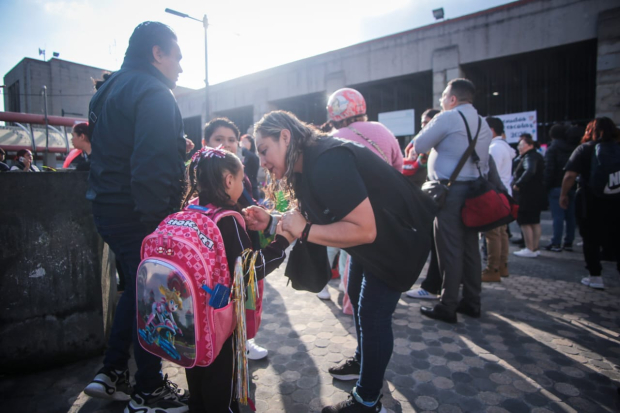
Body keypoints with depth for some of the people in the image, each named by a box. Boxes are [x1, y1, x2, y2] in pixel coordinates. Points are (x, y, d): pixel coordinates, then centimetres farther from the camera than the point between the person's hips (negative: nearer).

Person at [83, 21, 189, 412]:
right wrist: (157, 221, -22)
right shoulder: (153, 93, -14)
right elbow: (152, 167, -25)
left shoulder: (114, 88, 19)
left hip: (110, 209, 10)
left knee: (137, 288, 22)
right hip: (139, 217, -10)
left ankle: (112, 373, 31)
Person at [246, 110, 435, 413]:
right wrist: (271, 222, -10)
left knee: (372, 312, -3)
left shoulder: (327, 163, -32)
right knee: (358, 296, 22)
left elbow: (364, 230, -36)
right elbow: (314, 221, 2)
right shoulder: (307, 165, 0)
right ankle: (363, 361, 45)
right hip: (379, 239, 10)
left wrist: (304, 230, -29)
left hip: (402, 237, -10)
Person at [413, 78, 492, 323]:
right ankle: (472, 302, 22)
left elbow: (418, 146, -5)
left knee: (449, 249, -3)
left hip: (450, 190, -8)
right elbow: (483, 162, 16)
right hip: (474, 190, 8)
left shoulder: (447, 118, -8)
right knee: (470, 247, 13)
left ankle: (447, 307, 4)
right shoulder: (483, 124, 16)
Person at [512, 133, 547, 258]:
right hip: (537, 194, 10)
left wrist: (517, 184, -28)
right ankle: (536, 248, 20)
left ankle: (530, 249, -2)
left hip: (528, 195, -10)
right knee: (535, 222, 13)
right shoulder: (537, 156, 18)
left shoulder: (530, 157, -15)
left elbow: (530, 171, -32)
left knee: (525, 221, -4)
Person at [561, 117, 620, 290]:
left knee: (591, 240, 9)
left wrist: (564, 194, -5)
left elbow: (570, 175, -15)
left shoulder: (585, 149, -6)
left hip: (590, 202, -3)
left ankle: (595, 277, 13)